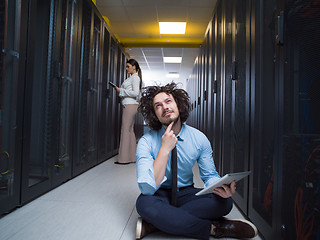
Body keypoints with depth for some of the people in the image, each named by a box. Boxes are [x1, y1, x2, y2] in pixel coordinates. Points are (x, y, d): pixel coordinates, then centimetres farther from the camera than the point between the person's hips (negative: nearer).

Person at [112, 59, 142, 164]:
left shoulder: (135, 77, -5)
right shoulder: (131, 77, 22)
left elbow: (136, 93, -16)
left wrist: (121, 90, -12)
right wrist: (119, 90, 10)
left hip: (130, 105, -10)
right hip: (129, 105, 10)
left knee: (126, 130, -9)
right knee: (130, 130, 8)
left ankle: (124, 158, -5)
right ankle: (132, 156, 13)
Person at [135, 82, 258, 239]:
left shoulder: (199, 139, -8)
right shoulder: (146, 142, -16)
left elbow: (210, 175, -1)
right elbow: (147, 188, -24)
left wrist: (220, 187, -26)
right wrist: (165, 148, -28)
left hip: (186, 194, 3)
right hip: (160, 195, -2)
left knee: (224, 202, -24)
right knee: (144, 203, -37)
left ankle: (152, 225, -21)